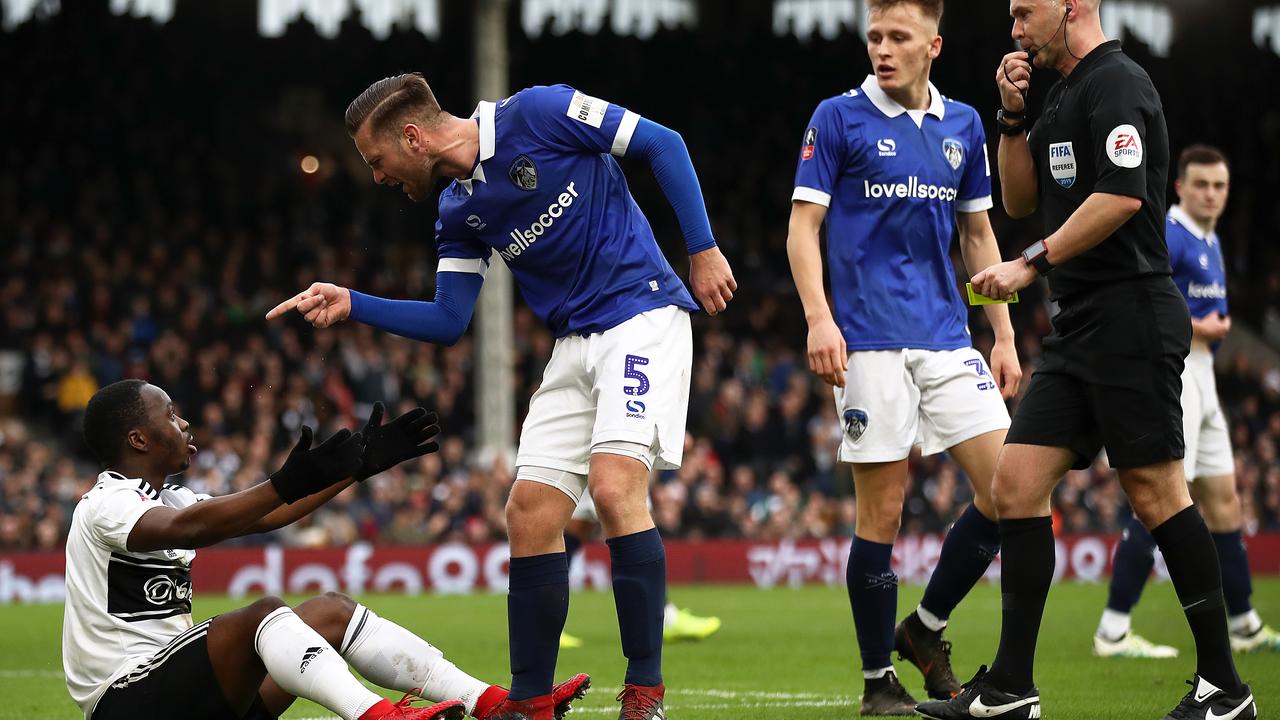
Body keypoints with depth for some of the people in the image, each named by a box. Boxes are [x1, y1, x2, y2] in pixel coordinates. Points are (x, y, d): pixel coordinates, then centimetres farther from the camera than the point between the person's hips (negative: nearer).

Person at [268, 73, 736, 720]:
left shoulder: (539, 114, -10)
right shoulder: (458, 212, 11)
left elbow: (663, 146, -7)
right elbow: (448, 322, 15)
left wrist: (703, 250, -9)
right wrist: (352, 305, 6)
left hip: (644, 319, -8)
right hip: (575, 347, 8)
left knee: (614, 487, -23)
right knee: (529, 515, -1)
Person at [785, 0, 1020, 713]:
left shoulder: (964, 125, 12)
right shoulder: (839, 118, 0)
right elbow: (804, 226, -3)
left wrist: (1005, 338, 13)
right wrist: (820, 318, -16)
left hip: (948, 336, 4)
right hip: (871, 341, -4)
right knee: (882, 512, -4)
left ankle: (926, 628, 14)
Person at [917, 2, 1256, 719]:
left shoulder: (1117, 83, -10)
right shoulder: (1063, 95, 20)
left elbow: (1121, 197, -21)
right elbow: (1021, 199, 25)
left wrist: (1032, 264, -17)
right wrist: (1013, 117, 11)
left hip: (1131, 318, -10)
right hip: (1079, 330, 10)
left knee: (1155, 491, -8)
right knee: (1017, 484, 3)